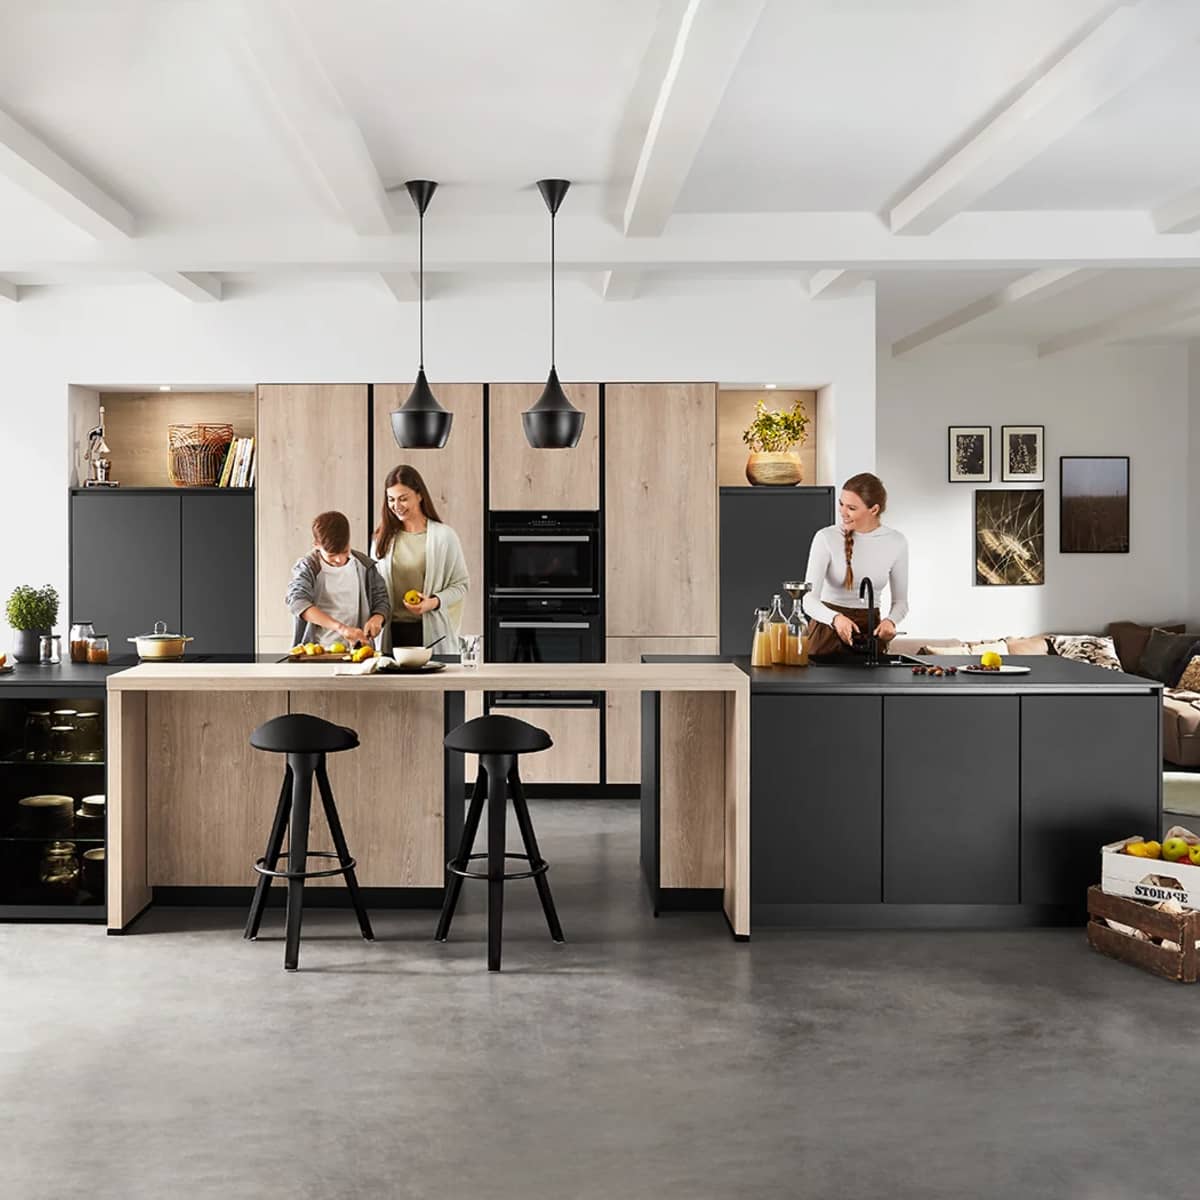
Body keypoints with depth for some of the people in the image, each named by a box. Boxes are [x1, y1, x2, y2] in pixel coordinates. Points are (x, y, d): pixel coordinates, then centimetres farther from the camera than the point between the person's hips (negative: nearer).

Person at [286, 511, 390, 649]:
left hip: (355, 650, 5)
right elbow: (297, 601, -19)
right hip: (316, 654, -5)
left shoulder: (363, 565, 8)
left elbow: (381, 600, 15)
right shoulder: (307, 567, -2)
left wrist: (377, 618, -10)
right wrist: (340, 627, -30)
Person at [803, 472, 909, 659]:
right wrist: (836, 618, -38)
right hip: (829, 628, -2)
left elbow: (900, 600, 4)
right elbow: (809, 599, -19)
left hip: (870, 631, 2)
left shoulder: (896, 542, -4)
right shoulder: (826, 538, -12)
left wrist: (891, 620, -18)